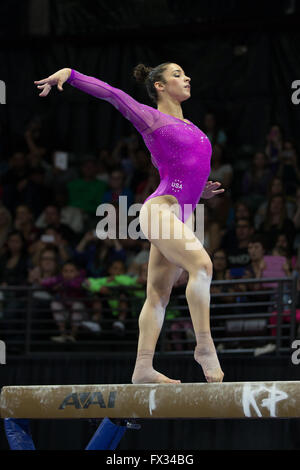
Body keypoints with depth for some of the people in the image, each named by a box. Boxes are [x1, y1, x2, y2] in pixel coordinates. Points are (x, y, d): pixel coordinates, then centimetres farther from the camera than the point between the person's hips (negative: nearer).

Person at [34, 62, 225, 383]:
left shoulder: (189, 128, 24)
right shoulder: (150, 118, 3)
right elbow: (108, 92, 0)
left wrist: (201, 191, 16)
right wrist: (68, 74, -8)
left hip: (182, 213, 8)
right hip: (160, 208, -8)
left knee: (159, 292, 4)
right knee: (201, 264, -25)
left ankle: (143, 368, 3)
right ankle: (204, 345, -27)